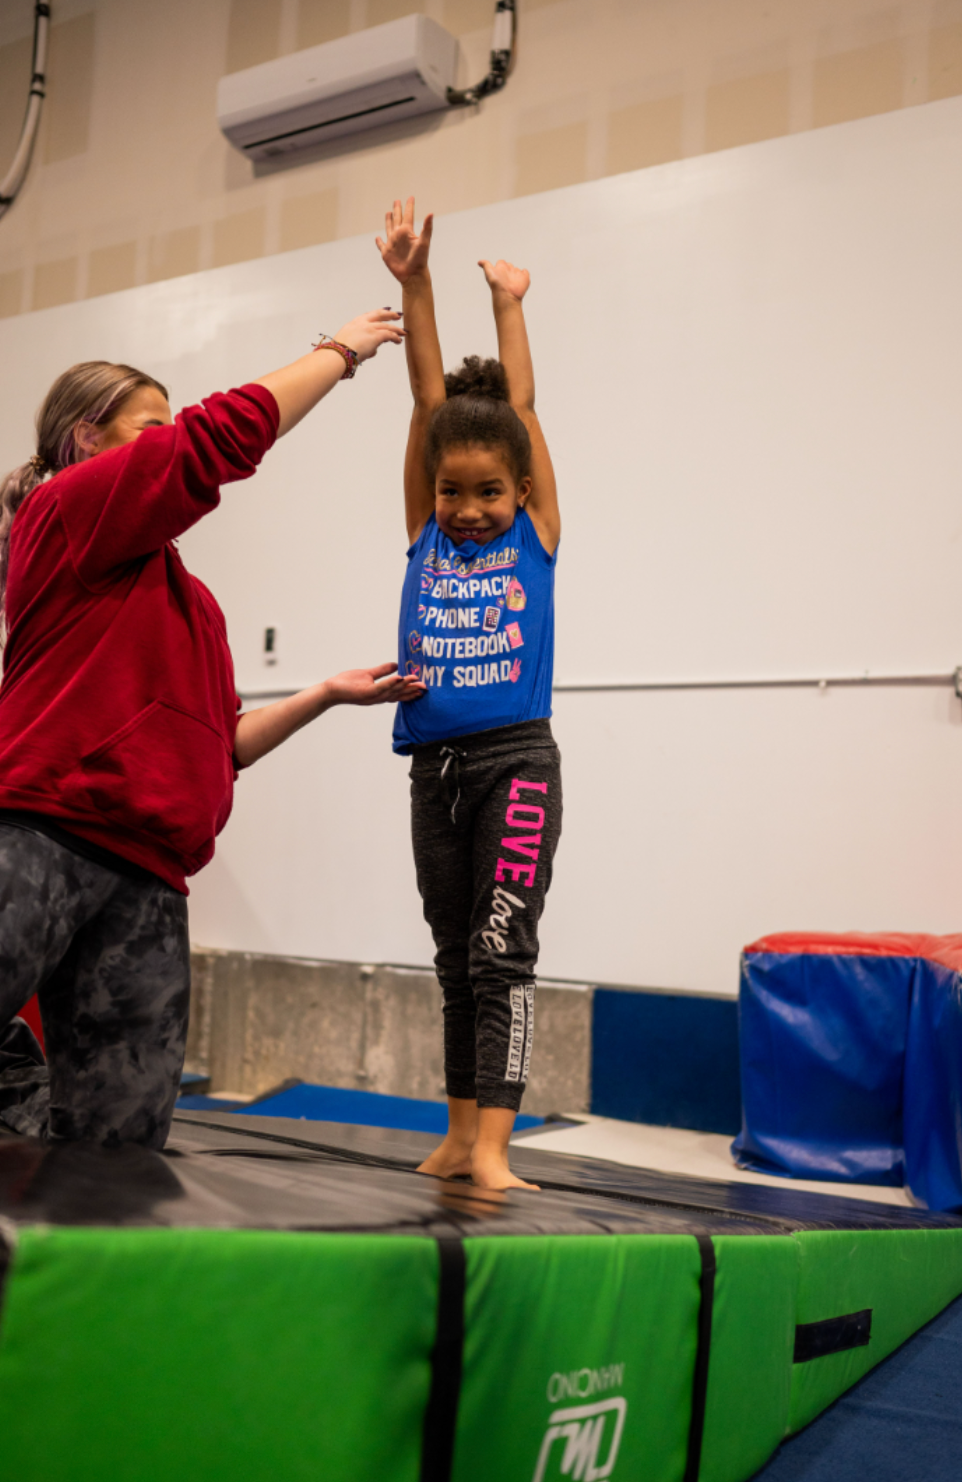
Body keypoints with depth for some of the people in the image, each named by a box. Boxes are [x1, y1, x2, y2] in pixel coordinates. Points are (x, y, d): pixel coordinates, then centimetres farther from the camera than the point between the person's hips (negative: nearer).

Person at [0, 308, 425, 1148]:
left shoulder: (188, 598, 26)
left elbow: (218, 747, 27)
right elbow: (228, 432, -3)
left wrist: (328, 694, 21)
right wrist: (341, 352, 8)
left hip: (149, 882, 8)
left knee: (119, 1142, 1)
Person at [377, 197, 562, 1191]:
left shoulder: (533, 533, 4)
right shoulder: (426, 534, 9)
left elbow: (520, 408, 7)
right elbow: (430, 401, 5)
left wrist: (509, 307, 17)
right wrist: (414, 286, 2)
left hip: (515, 762, -4)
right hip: (434, 767, 4)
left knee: (503, 952, -10)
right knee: (456, 961, 10)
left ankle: (492, 1149, -10)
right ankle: (458, 1138, 18)